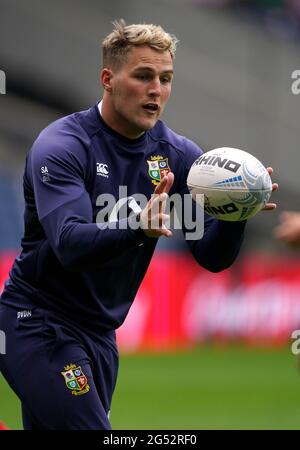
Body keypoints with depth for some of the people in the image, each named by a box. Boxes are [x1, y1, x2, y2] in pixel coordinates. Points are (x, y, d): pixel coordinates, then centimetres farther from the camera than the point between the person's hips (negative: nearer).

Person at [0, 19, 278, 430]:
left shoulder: (178, 154, 1)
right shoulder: (61, 146, -16)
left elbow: (213, 256, -6)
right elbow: (70, 245, -30)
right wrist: (139, 226, -47)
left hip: (99, 335, 7)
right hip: (39, 325, -6)